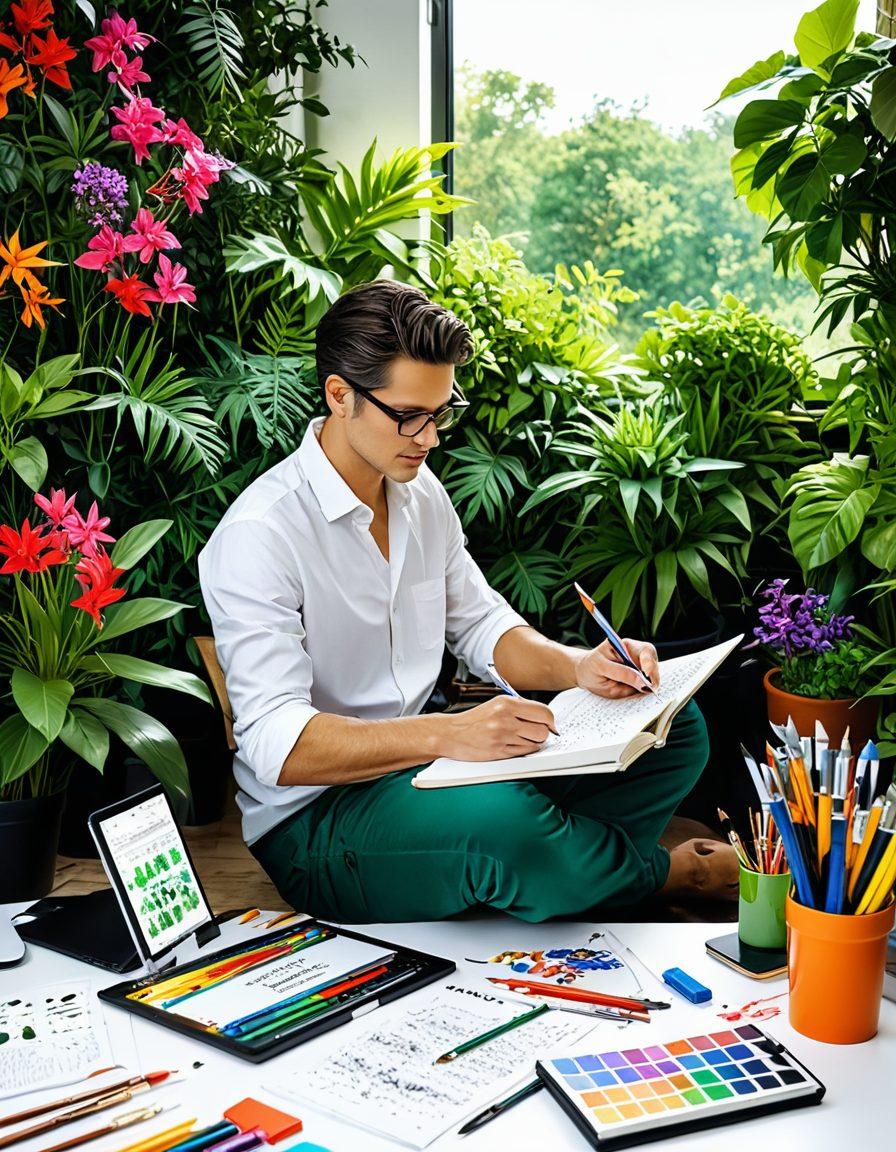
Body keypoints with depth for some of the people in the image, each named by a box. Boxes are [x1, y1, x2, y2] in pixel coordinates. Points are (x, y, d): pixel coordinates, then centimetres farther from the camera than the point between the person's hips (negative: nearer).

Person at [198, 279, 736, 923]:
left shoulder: (419, 490, 7)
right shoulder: (258, 536, -19)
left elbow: (480, 623, 13)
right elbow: (276, 743, -26)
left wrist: (576, 666, -7)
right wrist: (446, 735, -38)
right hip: (314, 814, -7)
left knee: (675, 729, 1)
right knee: (497, 818, -38)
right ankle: (667, 872, -6)